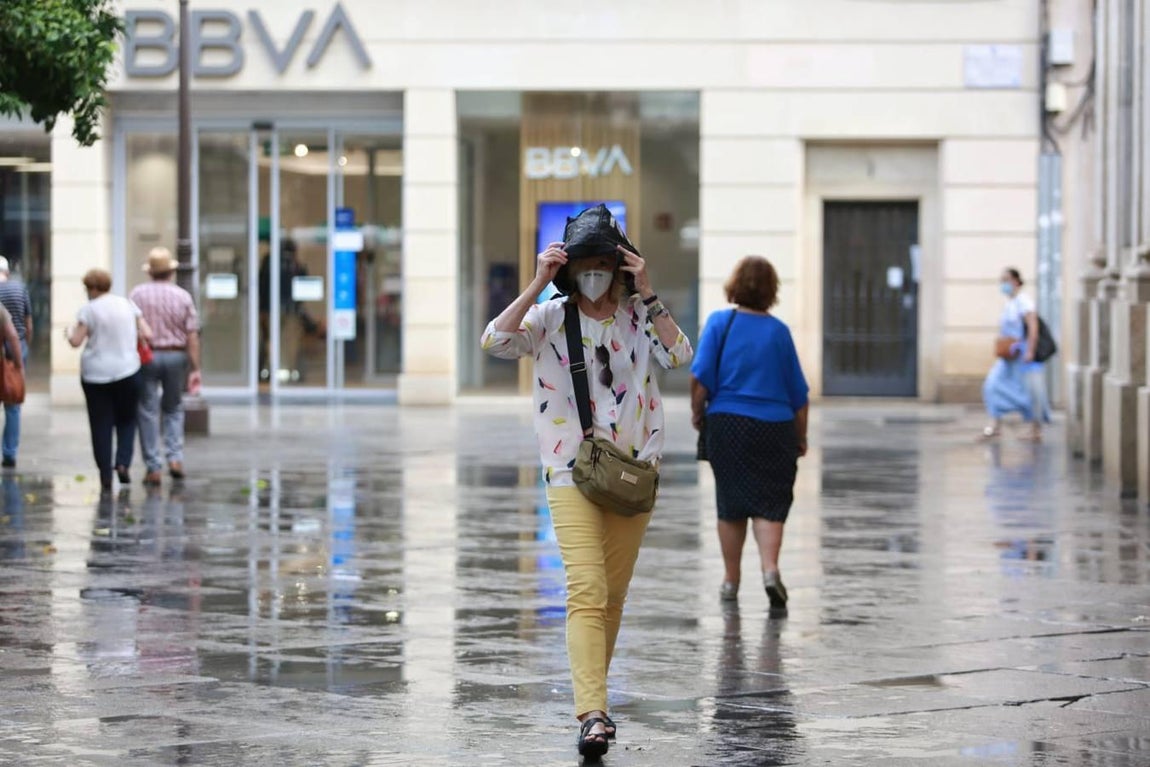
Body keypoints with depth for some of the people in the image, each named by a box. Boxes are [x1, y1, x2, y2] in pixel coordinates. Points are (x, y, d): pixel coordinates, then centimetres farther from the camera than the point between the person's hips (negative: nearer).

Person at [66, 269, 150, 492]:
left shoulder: (88, 309, -8)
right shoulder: (128, 305, 3)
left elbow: (76, 341, -11)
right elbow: (147, 334, 2)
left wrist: (69, 332, 10)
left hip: (95, 374, -2)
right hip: (127, 371, 2)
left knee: (101, 426, 4)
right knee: (127, 420, 16)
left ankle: (106, 477, 2)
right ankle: (123, 462, -4)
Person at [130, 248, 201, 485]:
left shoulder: (137, 294, -4)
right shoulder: (183, 296, -1)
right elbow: (192, 336, -3)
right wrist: (195, 368, 0)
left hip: (146, 356, -1)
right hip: (176, 356, 1)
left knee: (148, 412, 3)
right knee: (173, 408, 18)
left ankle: (153, 468, 3)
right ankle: (175, 457, 3)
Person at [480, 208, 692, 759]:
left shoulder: (638, 317, 6)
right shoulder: (549, 319, -1)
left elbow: (678, 356, -11)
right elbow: (495, 341, -18)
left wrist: (647, 293, -15)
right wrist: (537, 284, -20)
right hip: (572, 472, -4)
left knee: (613, 596, 12)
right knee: (586, 591, -17)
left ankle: (592, 695, 27)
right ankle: (592, 715, -27)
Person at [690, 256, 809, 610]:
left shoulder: (719, 322, -1)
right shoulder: (779, 331, 3)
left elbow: (701, 376, -9)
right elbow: (798, 393, 6)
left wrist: (697, 412, 7)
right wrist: (801, 437, 17)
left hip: (728, 422, 0)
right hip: (775, 428, 0)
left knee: (731, 504, 11)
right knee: (770, 504, 2)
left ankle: (731, 581, 18)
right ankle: (770, 568, -19)